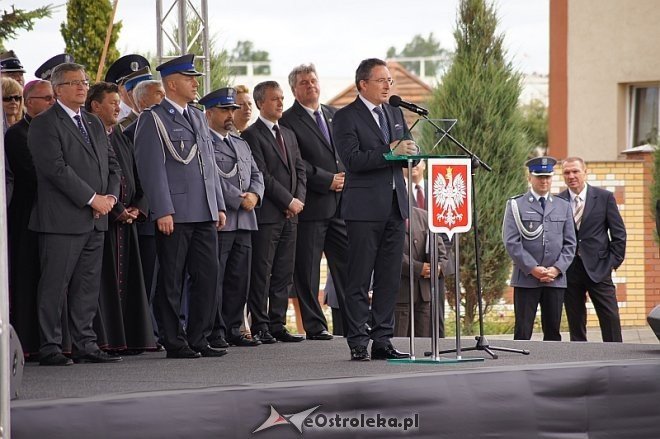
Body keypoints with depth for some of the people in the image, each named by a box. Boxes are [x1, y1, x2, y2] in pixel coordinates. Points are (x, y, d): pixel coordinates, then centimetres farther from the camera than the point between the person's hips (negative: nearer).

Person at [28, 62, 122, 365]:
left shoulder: (94, 124, 19)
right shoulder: (45, 124, -6)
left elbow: (112, 164, 19)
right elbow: (56, 168, -16)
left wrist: (110, 196, 0)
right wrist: (92, 199, -16)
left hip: (95, 219, 8)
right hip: (62, 220, -8)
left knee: (88, 287, 8)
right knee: (54, 286, -5)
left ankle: (85, 345, 12)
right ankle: (50, 348, -1)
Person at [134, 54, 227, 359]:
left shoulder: (198, 118, 19)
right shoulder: (153, 119, -5)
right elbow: (152, 168, -11)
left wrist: (219, 206, 15)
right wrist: (162, 211, -17)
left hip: (204, 214, 7)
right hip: (174, 215, -7)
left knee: (208, 276, 4)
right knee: (171, 282, 0)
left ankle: (198, 339, 12)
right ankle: (174, 342, 5)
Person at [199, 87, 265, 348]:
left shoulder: (241, 144, 23)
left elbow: (256, 174, 19)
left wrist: (254, 195, -2)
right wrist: (238, 199, -14)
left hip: (244, 220, 8)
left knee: (239, 278, 8)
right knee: (215, 279, -6)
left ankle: (233, 330, 14)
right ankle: (215, 333, -3)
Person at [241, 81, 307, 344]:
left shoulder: (288, 135, 19)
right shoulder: (252, 135, -6)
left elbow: (299, 170, 18)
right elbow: (262, 175, -13)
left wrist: (299, 199, 0)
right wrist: (289, 201, -12)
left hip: (289, 214, 7)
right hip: (267, 214, -7)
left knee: (284, 274, 7)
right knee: (262, 273, -5)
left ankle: (277, 324, 10)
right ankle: (260, 327, -2)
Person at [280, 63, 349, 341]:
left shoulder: (335, 115, 16)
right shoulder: (288, 121, -4)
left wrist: (345, 179, 2)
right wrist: (328, 180, -13)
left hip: (340, 202, 5)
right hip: (311, 204, -5)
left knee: (348, 263, 4)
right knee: (307, 269, -1)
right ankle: (314, 326, 5)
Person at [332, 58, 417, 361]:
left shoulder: (395, 114, 17)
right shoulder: (346, 117, -5)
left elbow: (409, 152, 19)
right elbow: (352, 159, -16)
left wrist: (409, 151, -5)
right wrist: (390, 151, -22)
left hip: (395, 205, 6)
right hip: (365, 208, -6)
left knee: (390, 278, 7)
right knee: (360, 279, -3)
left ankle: (382, 340, 11)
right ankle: (358, 343, -1)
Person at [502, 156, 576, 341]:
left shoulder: (563, 206, 13)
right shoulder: (516, 205, 3)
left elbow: (570, 243, 10)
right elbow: (511, 242, -5)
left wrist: (557, 269, -6)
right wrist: (532, 268, -13)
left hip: (556, 279, 3)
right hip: (526, 279, -3)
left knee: (553, 332, 5)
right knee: (523, 332, -4)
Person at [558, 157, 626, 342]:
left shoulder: (604, 197, 2)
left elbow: (619, 233, 5)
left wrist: (614, 262, -2)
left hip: (598, 269, -1)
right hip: (570, 270, 1)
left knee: (610, 317, -4)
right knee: (575, 322, 5)